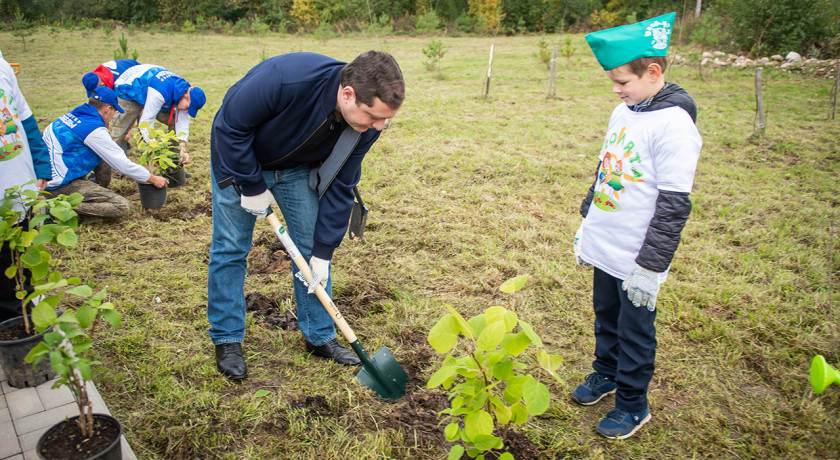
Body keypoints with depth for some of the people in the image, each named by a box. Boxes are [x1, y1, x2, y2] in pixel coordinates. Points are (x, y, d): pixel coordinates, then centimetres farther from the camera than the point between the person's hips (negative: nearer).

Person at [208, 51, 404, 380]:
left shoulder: (366, 125, -24)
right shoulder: (286, 78, -42)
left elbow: (340, 187, -14)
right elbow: (231, 125, -28)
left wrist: (323, 252, -12)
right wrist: (252, 187, -21)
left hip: (296, 167, 4)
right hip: (239, 156, -4)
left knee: (312, 247, 3)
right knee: (230, 248, 0)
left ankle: (320, 336, 18)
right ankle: (227, 340, 16)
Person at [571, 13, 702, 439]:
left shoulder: (674, 125, -20)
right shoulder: (622, 112, 5)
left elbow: (674, 204, -20)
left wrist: (650, 265, -19)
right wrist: (586, 221, 19)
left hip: (636, 258, -7)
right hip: (604, 247, 7)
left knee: (635, 332, 9)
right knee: (605, 316, 23)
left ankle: (633, 405, 28)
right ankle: (606, 372, 45)